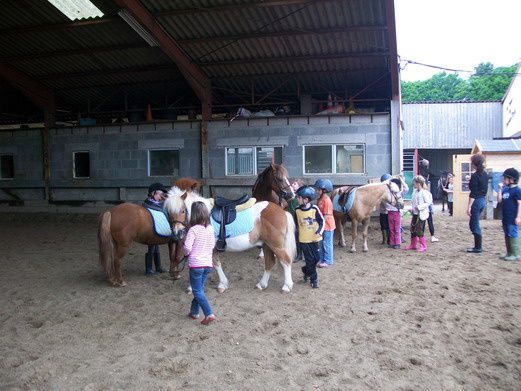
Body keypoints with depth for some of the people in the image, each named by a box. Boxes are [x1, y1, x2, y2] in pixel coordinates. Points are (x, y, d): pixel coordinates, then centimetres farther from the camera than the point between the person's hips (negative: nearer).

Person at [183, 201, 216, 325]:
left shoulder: (193, 230, -17)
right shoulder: (210, 229, 2)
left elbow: (187, 249, -20)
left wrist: (183, 243, 0)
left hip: (196, 265, -6)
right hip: (208, 264, 6)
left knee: (198, 291, 3)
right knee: (199, 289, 20)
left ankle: (209, 314, -7)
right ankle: (194, 312, 31)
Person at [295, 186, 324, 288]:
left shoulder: (314, 209, -12)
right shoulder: (297, 210, -5)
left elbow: (322, 221, -6)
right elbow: (296, 223, 9)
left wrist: (319, 231, -18)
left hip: (315, 238, 0)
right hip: (303, 239, 1)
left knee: (316, 258, 5)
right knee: (310, 260, 3)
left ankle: (306, 270, 32)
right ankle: (314, 279, 16)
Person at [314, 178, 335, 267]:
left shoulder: (327, 200, -20)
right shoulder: (319, 199, 6)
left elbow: (326, 216, -21)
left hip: (327, 225, -8)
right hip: (321, 225, 8)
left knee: (327, 244, 3)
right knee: (321, 243, 16)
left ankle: (328, 261, 14)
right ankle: (322, 259, 27)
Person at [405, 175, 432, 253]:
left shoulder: (424, 192, -15)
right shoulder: (415, 192, 8)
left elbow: (428, 202, -16)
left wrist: (419, 207, -24)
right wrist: (411, 208, 4)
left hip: (421, 214, -8)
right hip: (415, 214, 8)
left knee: (419, 230, -6)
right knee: (412, 229, 13)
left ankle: (423, 246, 7)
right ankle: (413, 245, 25)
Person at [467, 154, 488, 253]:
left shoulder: (475, 176, -17)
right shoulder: (485, 175, 8)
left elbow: (473, 193, -19)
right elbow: (485, 189, 15)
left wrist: (469, 207, -17)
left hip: (476, 201, -9)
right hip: (483, 200, 9)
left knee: (475, 226, 1)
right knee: (473, 224, 18)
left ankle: (478, 247, 7)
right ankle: (478, 246, 22)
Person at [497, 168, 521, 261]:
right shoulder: (506, 190, 12)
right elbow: (499, 200, 11)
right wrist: (500, 189, 6)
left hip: (512, 218, -9)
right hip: (506, 218, 9)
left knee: (513, 235, -5)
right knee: (507, 235, 14)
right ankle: (509, 253, 23)